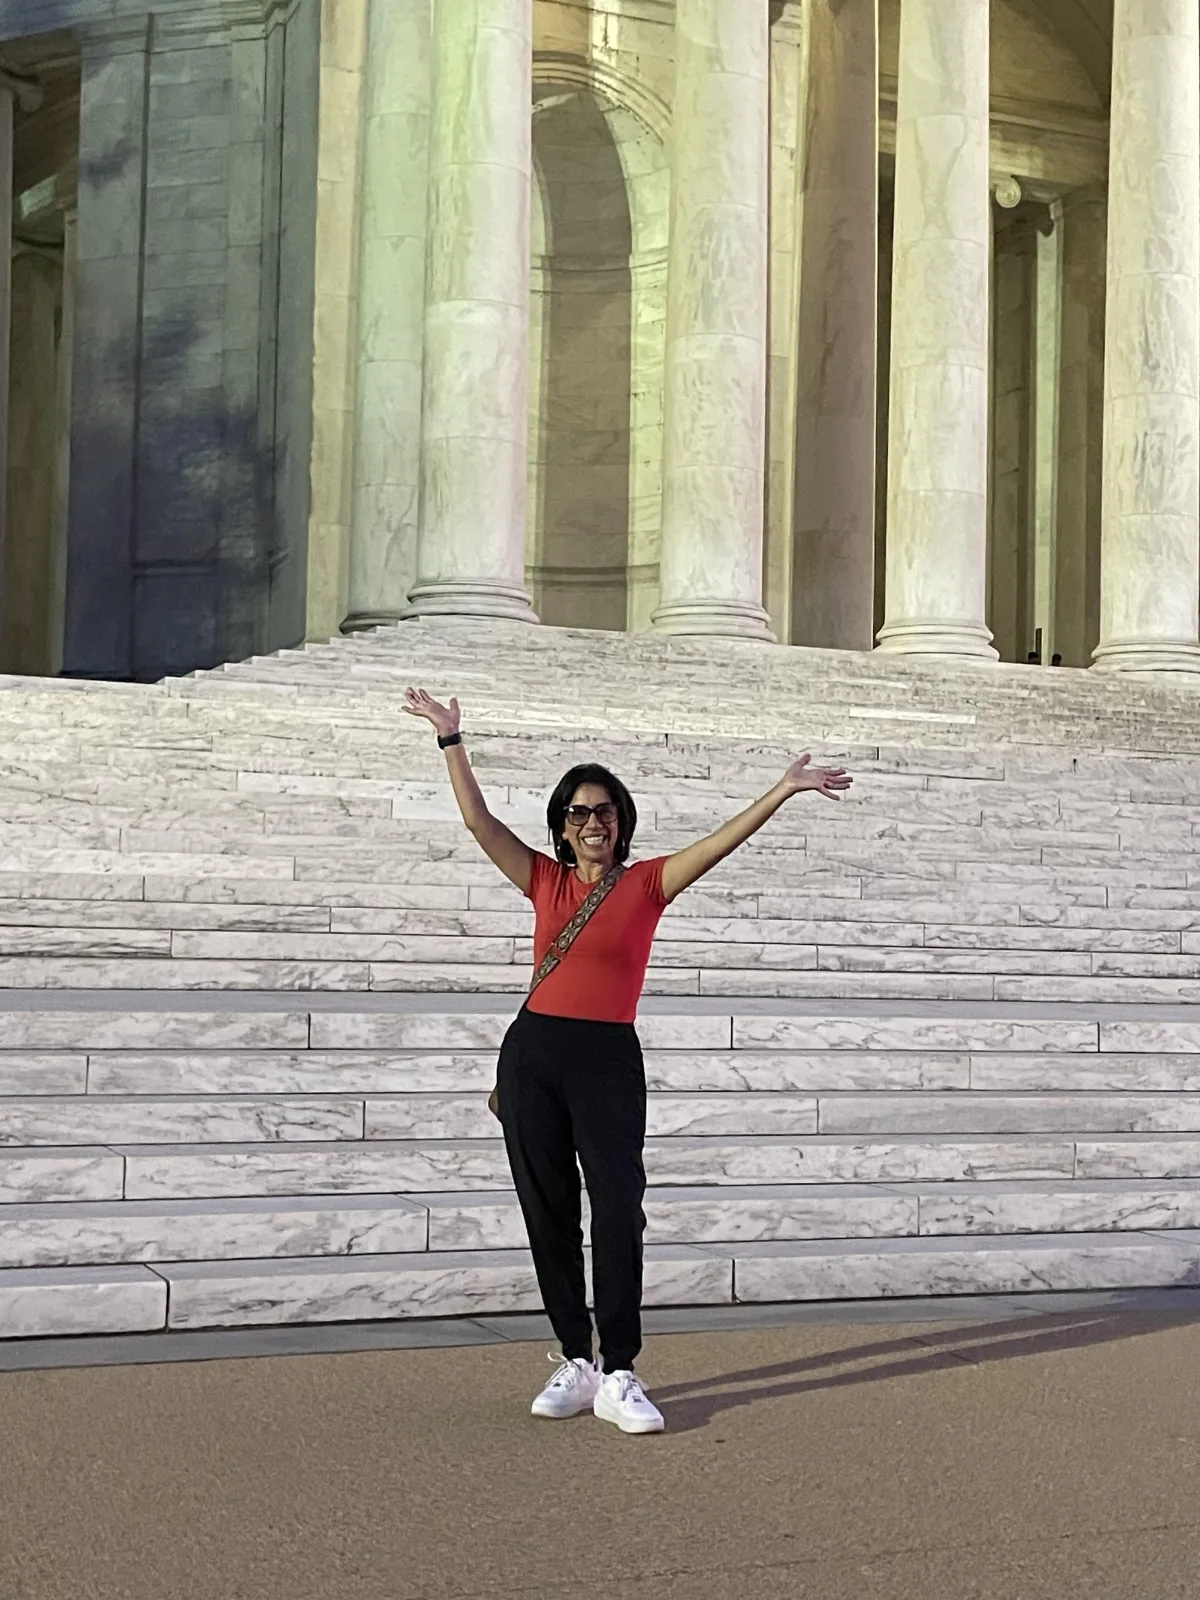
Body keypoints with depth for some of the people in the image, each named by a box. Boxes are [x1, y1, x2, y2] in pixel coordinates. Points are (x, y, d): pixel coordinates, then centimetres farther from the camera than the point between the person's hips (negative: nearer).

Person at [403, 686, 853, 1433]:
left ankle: (618, 1377, -8)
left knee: (619, 1212, -11)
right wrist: (452, 737, 4)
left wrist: (786, 790, -13)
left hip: (608, 1060, -3)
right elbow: (477, 819, 6)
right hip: (533, 1051, 3)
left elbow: (723, 840, -5)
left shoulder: (647, 883, 4)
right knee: (549, 1215, 6)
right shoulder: (546, 881, 9)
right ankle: (575, 1363, 16)